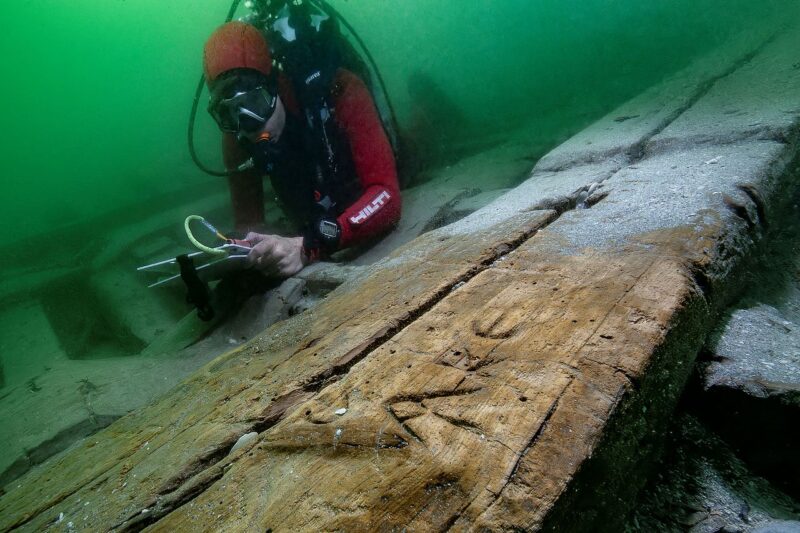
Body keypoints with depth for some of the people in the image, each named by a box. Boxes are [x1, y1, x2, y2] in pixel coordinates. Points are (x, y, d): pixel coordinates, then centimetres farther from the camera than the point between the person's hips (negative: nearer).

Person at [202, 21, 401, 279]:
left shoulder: (340, 92, -31)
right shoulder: (236, 138, -17)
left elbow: (386, 196, -38)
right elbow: (249, 224, -12)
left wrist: (308, 247, -50)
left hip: (378, 236, -3)